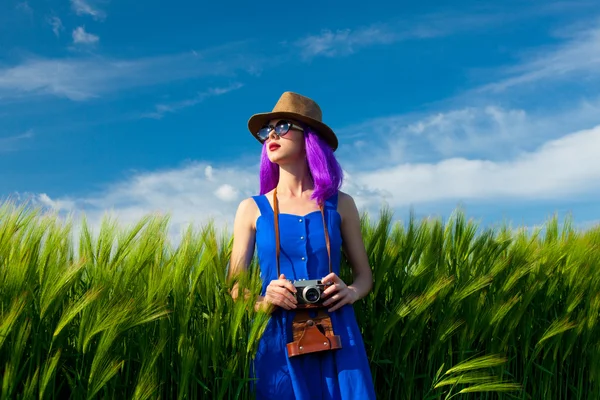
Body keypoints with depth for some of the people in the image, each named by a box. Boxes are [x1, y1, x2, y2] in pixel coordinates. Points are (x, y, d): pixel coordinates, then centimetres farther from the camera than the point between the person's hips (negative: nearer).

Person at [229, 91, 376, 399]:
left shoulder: (340, 204, 5)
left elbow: (364, 273, 12)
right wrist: (263, 301, -15)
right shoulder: (252, 209, 4)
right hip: (279, 340, 0)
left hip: (337, 339, 0)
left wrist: (350, 292, -10)